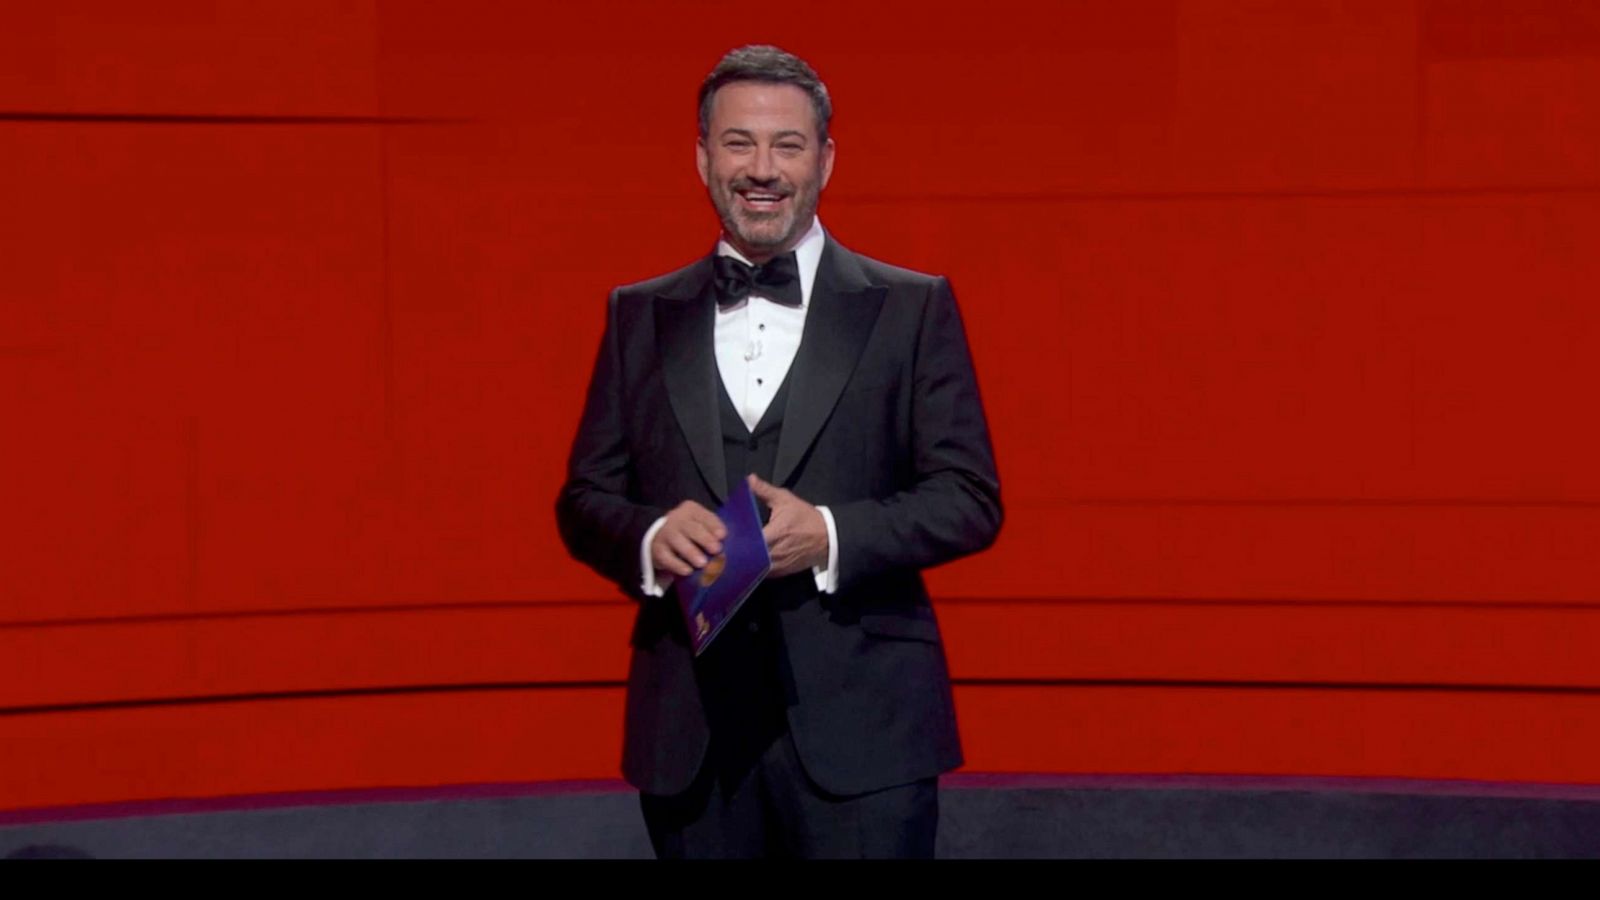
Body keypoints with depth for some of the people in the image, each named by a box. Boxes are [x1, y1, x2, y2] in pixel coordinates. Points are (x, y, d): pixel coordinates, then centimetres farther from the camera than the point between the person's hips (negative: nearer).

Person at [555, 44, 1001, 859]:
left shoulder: (912, 309, 4)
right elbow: (585, 499, 12)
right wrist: (650, 538, -11)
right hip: (690, 732, 3)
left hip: (861, 731, -2)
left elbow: (970, 499, 0)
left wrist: (830, 535, -16)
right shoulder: (640, 317, 12)